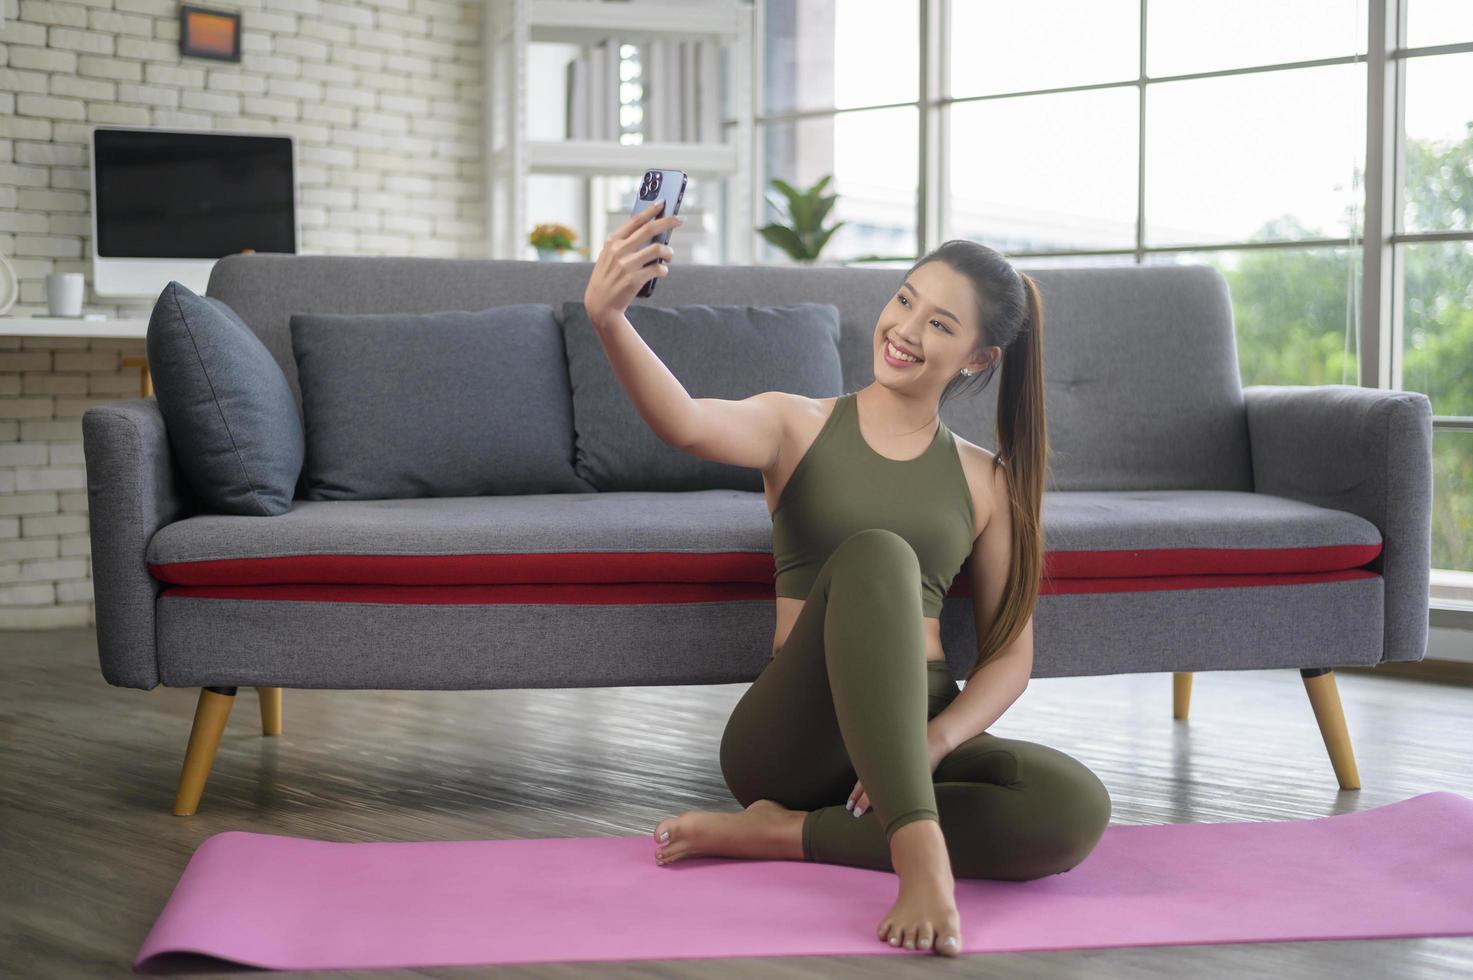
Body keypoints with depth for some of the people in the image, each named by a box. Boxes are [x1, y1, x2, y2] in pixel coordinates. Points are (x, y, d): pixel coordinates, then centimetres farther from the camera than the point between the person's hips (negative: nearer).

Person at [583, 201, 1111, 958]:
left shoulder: (986, 481, 11)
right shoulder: (798, 425, 5)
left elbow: (1009, 653, 8)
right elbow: (686, 425, -18)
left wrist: (938, 739, -13)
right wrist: (608, 321, -37)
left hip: (917, 737, 3)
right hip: (789, 739, -3)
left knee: (1077, 808, -28)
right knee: (876, 554, -31)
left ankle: (785, 834, -20)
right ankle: (918, 847, -40)